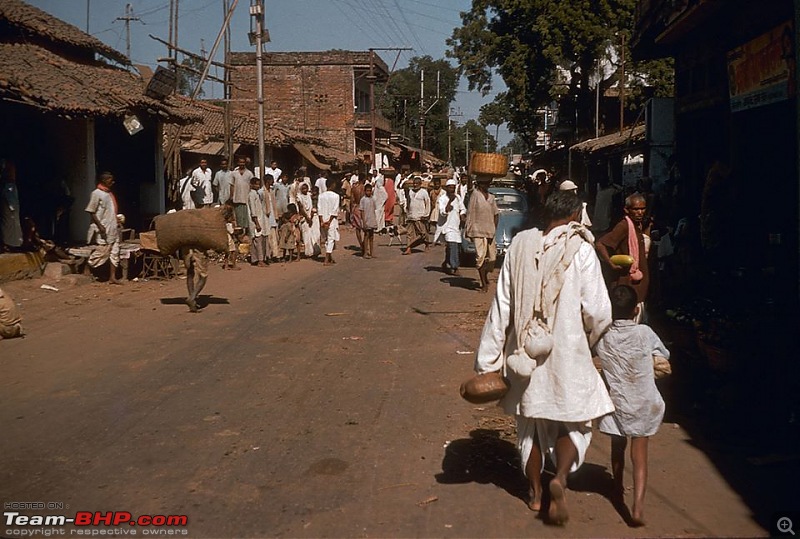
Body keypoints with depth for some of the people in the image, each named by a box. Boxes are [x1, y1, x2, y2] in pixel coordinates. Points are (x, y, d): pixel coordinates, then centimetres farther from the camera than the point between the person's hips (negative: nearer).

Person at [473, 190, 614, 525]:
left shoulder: (520, 246, -2)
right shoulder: (580, 250, -12)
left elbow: (501, 307, 0)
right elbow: (598, 311, -12)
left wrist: (488, 360, 5)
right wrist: (590, 341, 10)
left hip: (525, 352, 3)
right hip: (566, 353, -3)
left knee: (531, 423, 20)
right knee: (573, 422, 14)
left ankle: (535, 492, 31)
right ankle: (560, 477, -10)